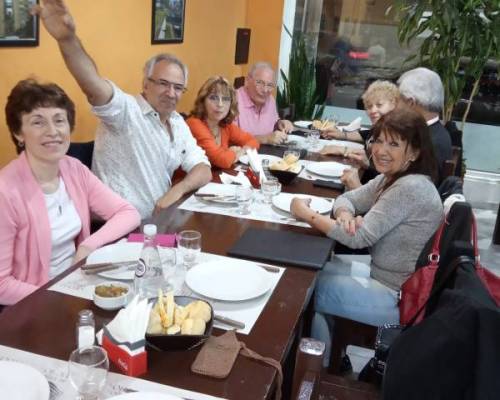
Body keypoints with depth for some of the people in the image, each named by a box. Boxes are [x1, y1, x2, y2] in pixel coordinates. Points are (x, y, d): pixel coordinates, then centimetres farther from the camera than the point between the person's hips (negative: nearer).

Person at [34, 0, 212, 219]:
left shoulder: (178, 123, 11)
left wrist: (178, 189, -11)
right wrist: (67, 39, -47)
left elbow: (203, 169, 9)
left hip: (155, 222, 7)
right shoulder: (126, 110, -10)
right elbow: (93, 84, -29)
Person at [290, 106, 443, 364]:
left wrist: (305, 214, -18)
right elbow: (347, 198, 8)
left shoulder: (411, 188, -26)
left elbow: (359, 237, -26)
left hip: (400, 298, -9)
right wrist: (345, 215, -17)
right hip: (384, 276, 9)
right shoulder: (391, 178, 4)